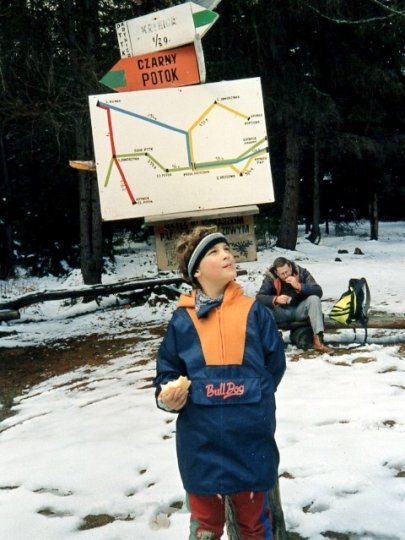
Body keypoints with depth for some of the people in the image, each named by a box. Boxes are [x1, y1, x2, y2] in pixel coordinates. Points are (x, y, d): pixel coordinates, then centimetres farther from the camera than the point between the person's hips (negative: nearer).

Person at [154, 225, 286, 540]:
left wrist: (251, 400, -4)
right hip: (201, 442, 0)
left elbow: (274, 366, 2)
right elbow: (167, 369, 5)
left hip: (249, 440, 0)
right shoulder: (182, 319, -1)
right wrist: (167, 396, -13)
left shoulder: (255, 312, -2)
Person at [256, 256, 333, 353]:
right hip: (282, 313, 0)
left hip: (300, 310, 1)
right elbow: (259, 297, -21)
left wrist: (299, 286, -33)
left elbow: (318, 291, -19)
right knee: (262, 307, -28)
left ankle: (318, 340, -32)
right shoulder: (270, 278, -12)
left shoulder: (302, 272, -11)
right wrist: (275, 299, -39)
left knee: (314, 299, -28)